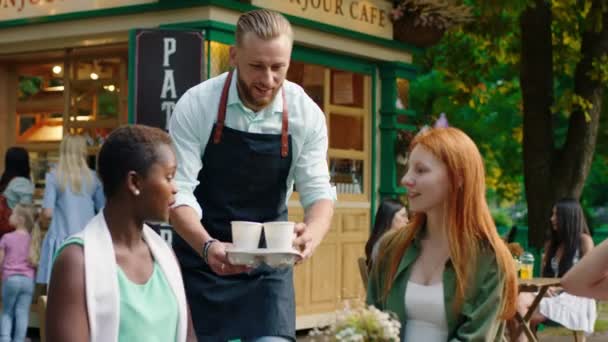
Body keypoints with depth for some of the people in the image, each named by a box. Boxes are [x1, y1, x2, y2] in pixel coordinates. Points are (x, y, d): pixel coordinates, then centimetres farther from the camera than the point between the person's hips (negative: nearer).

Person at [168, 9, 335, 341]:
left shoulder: (306, 114, -9)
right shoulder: (195, 105, -15)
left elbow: (318, 190, -8)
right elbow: (178, 191, -18)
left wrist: (312, 233, -32)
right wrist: (207, 246, -37)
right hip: (202, 257, -1)